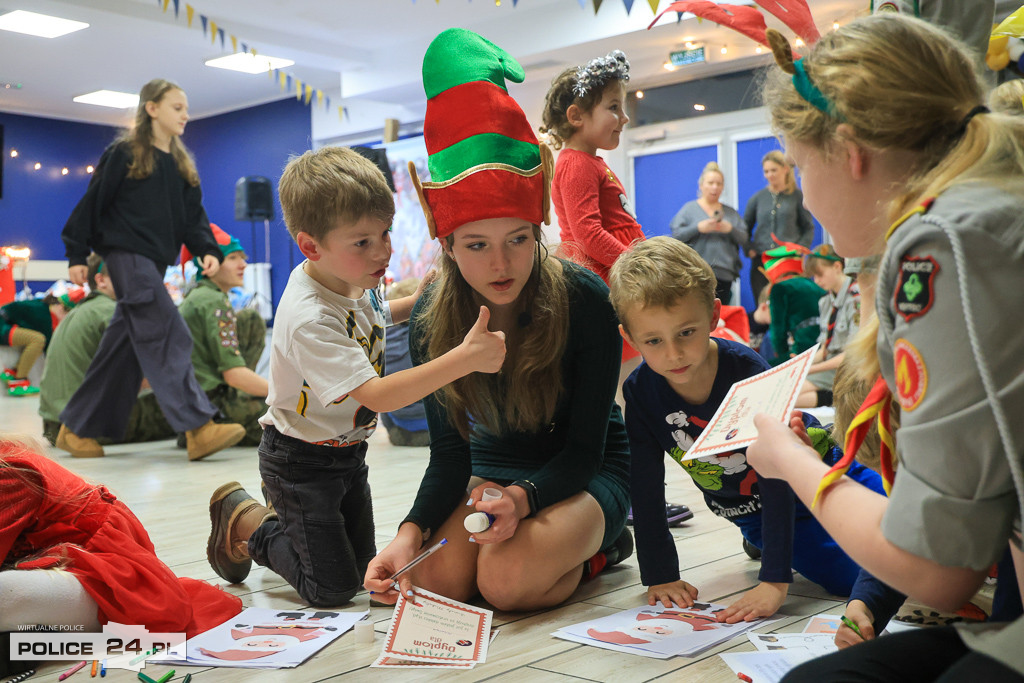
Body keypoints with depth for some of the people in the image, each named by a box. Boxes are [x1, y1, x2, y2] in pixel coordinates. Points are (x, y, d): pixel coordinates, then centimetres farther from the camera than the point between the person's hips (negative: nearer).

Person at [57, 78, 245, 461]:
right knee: (167, 336, -17)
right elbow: (93, 203, -2)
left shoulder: (181, 164, 18)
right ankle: (199, 428, -23)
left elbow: (193, 215, 14)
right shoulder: (124, 154, -2)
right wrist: (77, 255, -5)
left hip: (155, 261, 8)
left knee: (123, 347, 7)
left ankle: (77, 429, 17)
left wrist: (208, 250, -3)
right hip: (126, 254, -7)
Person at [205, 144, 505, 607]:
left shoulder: (353, 279, -6)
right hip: (301, 461, -8)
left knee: (362, 572, 18)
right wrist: (465, 358, -45)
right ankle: (244, 518, 18)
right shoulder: (308, 319, -33)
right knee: (333, 590, 1)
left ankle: (282, 518, 38)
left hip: (348, 452, 8)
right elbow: (376, 395, -39)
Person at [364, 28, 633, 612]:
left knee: (506, 580, -30)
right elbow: (449, 453, -9)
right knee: (434, 580, -21)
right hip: (494, 470, 5)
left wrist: (523, 498, -40)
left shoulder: (584, 300, -23)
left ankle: (600, 545, 3)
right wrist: (412, 531, -28)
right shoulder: (434, 319, -13)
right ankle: (569, 537, 7)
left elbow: (583, 448, -19)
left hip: (587, 474, -4)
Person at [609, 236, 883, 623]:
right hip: (752, 512, 1)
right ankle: (763, 538, 9)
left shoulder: (746, 371, -30)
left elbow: (778, 478, -31)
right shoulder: (640, 392, -21)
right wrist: (660, 575, -16)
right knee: (853, 578, -18)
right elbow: (645, 490, -13)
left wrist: (774, 580, -37)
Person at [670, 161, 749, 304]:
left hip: (725, 274, 4)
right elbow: (676, 235, -1)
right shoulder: (689, 208, 9)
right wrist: (698, 228, -12)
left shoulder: (730, 212, 20)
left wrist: (730, 229, -5)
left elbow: (745, 240, 14)